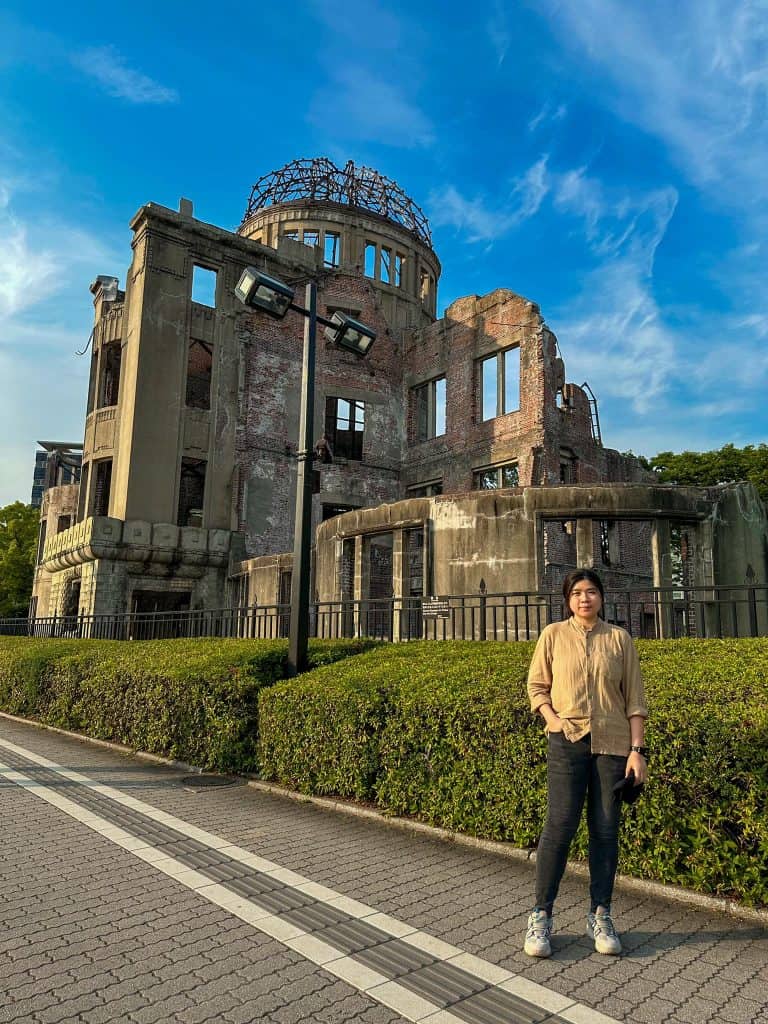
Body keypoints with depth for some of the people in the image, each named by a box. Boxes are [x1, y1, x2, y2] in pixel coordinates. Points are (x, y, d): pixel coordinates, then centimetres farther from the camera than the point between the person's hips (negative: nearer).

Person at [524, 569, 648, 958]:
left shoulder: (619, 638, 6)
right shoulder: (553, 634, 4)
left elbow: (634, 698, 5)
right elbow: (536, 685, 7)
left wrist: (638, 749, 0)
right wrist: (554, 720, -9)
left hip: (613, 743, 2)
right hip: (567, 740, -1)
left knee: (606, 829, 7)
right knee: (559, 825, -5)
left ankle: (600, 915, 23)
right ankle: (541, 915, 10)